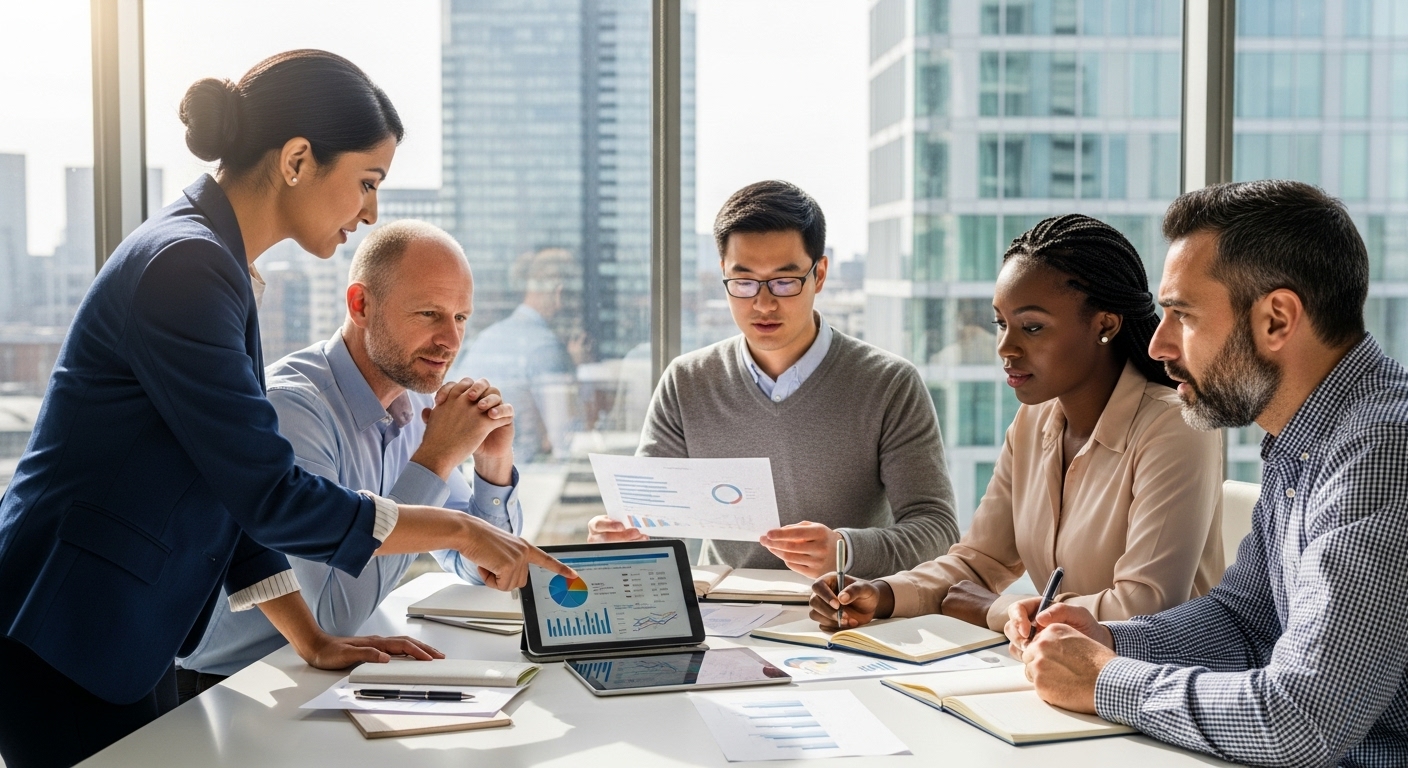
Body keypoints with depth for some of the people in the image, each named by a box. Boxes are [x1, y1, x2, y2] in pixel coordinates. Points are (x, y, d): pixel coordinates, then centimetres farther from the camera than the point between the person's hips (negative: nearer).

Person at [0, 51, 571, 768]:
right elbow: (270, 495, -23)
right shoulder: (184, 265, -21)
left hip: (130, 643, 10)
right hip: (66, 651, -10)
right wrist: (458, 531, -14)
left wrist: (313, 642, 7)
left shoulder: (209, 259, 11)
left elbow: (238, 490, 12)